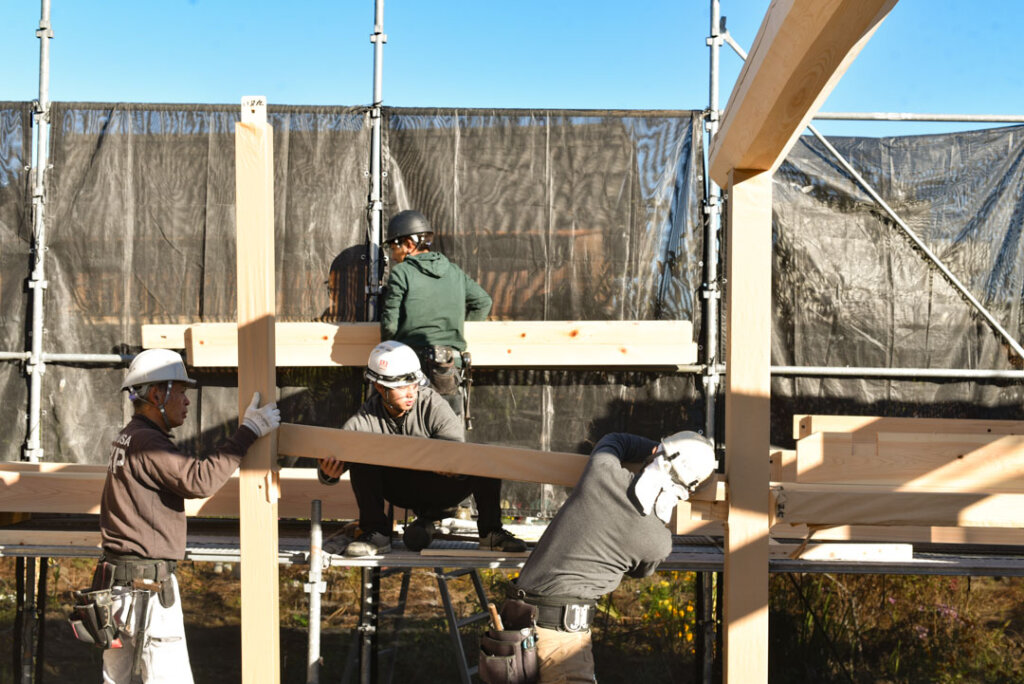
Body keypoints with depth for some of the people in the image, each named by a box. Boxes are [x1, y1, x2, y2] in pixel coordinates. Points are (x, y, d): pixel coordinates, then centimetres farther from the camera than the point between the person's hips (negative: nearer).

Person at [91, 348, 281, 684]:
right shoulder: (147, 442, -16)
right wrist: (248, 431, -22)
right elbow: (200, 480, -27)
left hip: (118, 579, 10)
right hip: (145, 585, -10)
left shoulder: (128, 438, 16)